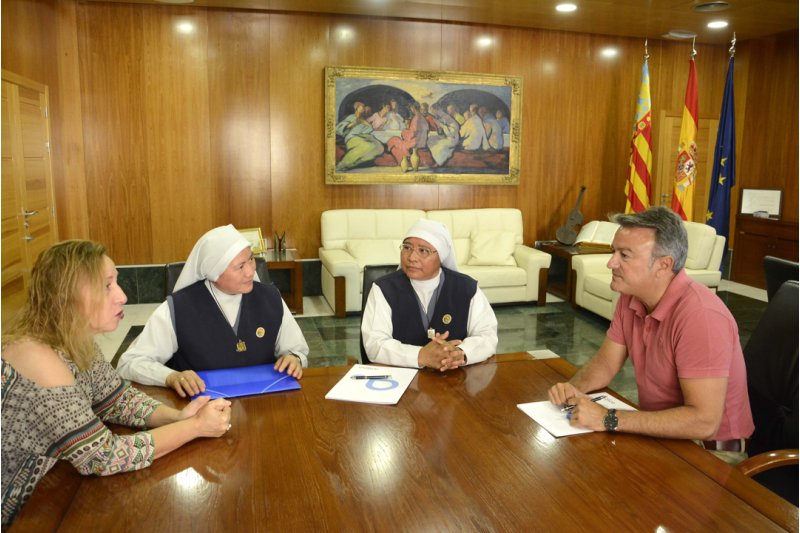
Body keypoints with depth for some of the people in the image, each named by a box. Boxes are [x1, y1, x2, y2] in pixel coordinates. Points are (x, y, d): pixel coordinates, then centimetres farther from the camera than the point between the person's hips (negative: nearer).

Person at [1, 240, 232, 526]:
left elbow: (120, 400, 4)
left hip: (43, 495, 7)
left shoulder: (76, 342, -5)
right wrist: (195, 427, -21)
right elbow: (104, 457, -26)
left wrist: (178, 416, -13)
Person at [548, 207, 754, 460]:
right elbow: (605, 363, 7)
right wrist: (573, 388, -14)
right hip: (659, 432, 7)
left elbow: (704, 421, -32)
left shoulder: (700, 315, -28)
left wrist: (608, 420, -30)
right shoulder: (630, 298, -3)